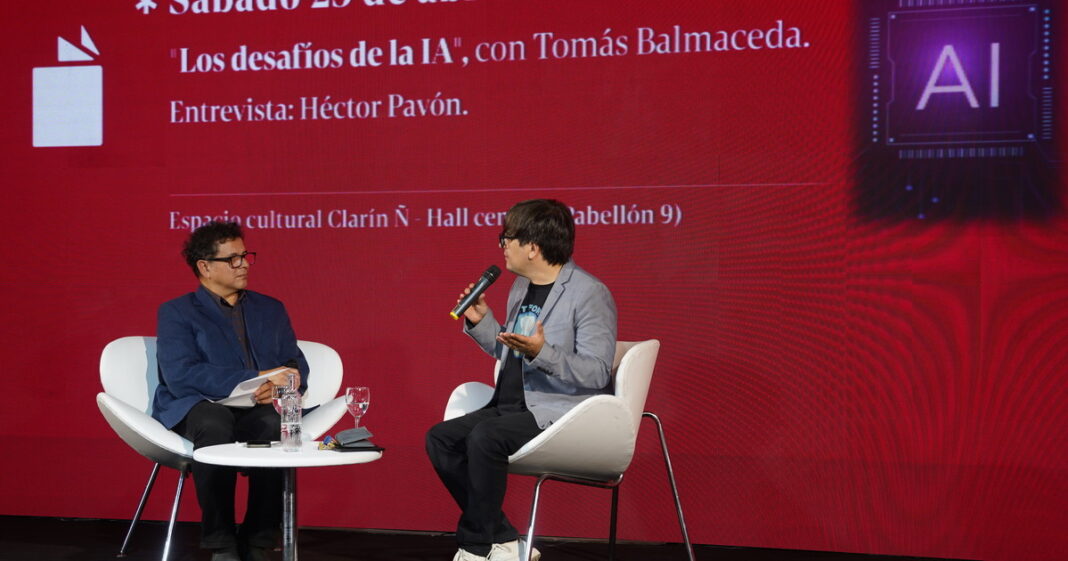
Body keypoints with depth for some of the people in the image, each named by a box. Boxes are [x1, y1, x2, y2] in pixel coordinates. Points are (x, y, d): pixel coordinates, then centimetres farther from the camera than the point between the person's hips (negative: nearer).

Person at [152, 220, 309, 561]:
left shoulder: (271, 310, 22)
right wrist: (256, 379, -16)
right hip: (198, 408, -3)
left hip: (257, 410, 3)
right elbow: (180, 376, -10)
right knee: (215, 425, -39)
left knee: (278, 424, -34)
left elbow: (296, 365, 14)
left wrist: (280, 385, -13)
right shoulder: (176, 313, 7)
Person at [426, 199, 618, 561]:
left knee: (485, 437, -31)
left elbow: (597, 373, -19)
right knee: (440, 438, -7)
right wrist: (481, 322, 10)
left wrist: (542, 352, -31)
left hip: (561, 411, -9)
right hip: (511, 408, 9)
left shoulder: (590, 294, -13)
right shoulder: (521, 286, 15)